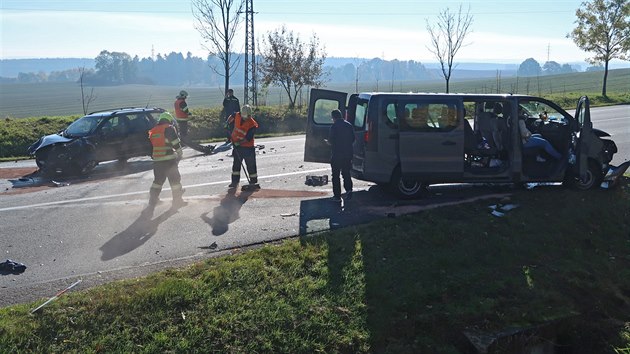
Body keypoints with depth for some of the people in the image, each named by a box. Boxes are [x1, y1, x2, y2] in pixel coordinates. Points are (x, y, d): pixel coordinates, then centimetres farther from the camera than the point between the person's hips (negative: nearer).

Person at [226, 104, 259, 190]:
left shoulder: (253, 125, -21)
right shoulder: (236, 116, -8)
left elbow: (248, 138, -22)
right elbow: (230, 119, 16)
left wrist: (239, 143, -26)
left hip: (248, 147, -4)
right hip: (237, 145, 4)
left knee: (251, 165, -1)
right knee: (236, 163, 13)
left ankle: (253, 182, 8)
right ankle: (235, 181, 23)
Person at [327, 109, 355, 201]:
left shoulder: (334, 126, -12)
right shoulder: (349, 125, 7)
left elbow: (331, 140, -13)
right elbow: (353, 139, 11)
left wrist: (328, 142, 9)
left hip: (336, 154, -5)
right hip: (348, 154, 5)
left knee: (336, 175, 4)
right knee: (346, 173, 16)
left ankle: (337, 195, 6)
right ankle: (348, 189, -4)